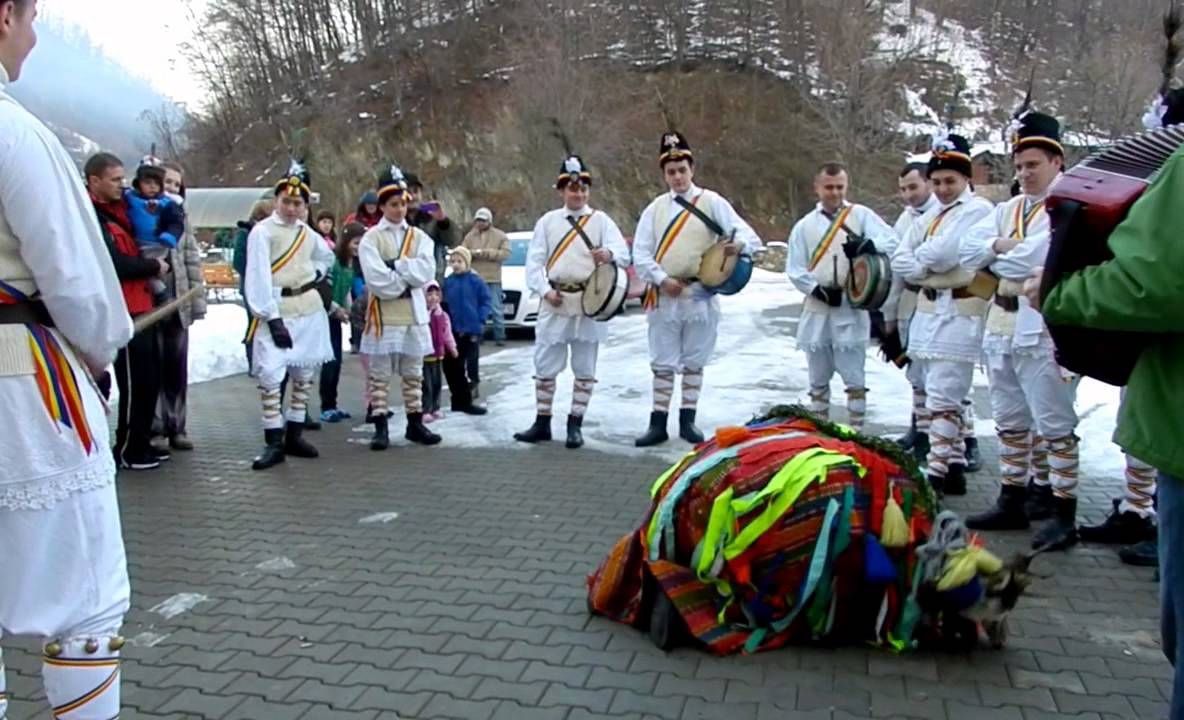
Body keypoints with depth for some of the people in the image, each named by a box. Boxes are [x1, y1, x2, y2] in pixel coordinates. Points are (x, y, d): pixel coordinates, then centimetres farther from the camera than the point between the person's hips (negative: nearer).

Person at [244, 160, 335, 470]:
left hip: (309, 310, 6)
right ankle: (273, 443, -7)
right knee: (270, 374, -13)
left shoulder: (308, 233, 11)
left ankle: (294, 435, 20)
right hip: (276, 311, -6)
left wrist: (315, 274, 8)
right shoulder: (262, 232, -7)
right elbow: (259, 278, -15)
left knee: (304, 373, 10)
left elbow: (326, 257, 31)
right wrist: (273, 318, -22)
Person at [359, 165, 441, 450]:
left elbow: (426, 272, -6)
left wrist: (396, 265, -11)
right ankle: (381, 428, 7)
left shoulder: (419, 237, 10)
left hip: (414, 313, 4)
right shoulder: (371, 239, -1)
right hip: (383, 314, -3)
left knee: (413, 374, 11)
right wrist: (407, 282, -8)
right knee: (379, 375, 0)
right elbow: (377, 279, -14)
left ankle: (415, 424, 19)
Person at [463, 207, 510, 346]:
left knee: (496, 310, -1)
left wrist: (487, 252, -14)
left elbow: (505, 253, -7)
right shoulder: (470, 236, 12)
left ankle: (500, 337, 4)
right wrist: (475, 252, -15)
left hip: (493, 279, -2)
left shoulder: (500, 236, 4)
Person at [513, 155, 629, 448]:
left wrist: (609, 254, -31)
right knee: (545, 366, 5)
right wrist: (545, 290, -10)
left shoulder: (601, 220, 5)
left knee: (585, 367, 4)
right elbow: (534, 262, 6)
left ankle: (575, 425, 15)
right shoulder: (547, 221, 10)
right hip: (554, 303, 1)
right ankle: (542, 423, 17)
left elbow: (623, 252, -8)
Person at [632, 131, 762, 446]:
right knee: (662, 363, 5)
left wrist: (739, 245, -32)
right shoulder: (655, 208, 7)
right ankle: (658, 424, 11)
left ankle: (687, 421, 20)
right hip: (663, 296, 1)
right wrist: (662, 279, -13)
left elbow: (750, 236, -8)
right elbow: (640, 254, 2)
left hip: (700, 295, -1)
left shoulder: (711, 202, 0)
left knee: (694, 361, 9)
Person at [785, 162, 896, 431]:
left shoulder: (861, 215, 2)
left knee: (854, 376, -2)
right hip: (817, 310, 3)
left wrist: (867, 245, -32)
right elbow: (795, 269, 5)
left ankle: (856, 430, 8)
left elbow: (891, 240, -12)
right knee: (818, 377, 12)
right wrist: (818, 290, -10)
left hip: (851, 309, -2)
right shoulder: (805, 225, 8)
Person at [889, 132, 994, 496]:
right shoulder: (931, 216, 18)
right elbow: (899, 260, 11)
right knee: (942, 396, 13)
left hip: (958, 313, -9)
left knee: (942, 397, -11)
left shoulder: (978, 209, -7)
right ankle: (955, 467, 22)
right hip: (928, 310, 9)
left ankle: (939, 472, -7)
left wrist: (919, 256, 1)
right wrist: (925, 268, -7)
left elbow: (944, 253, -19)